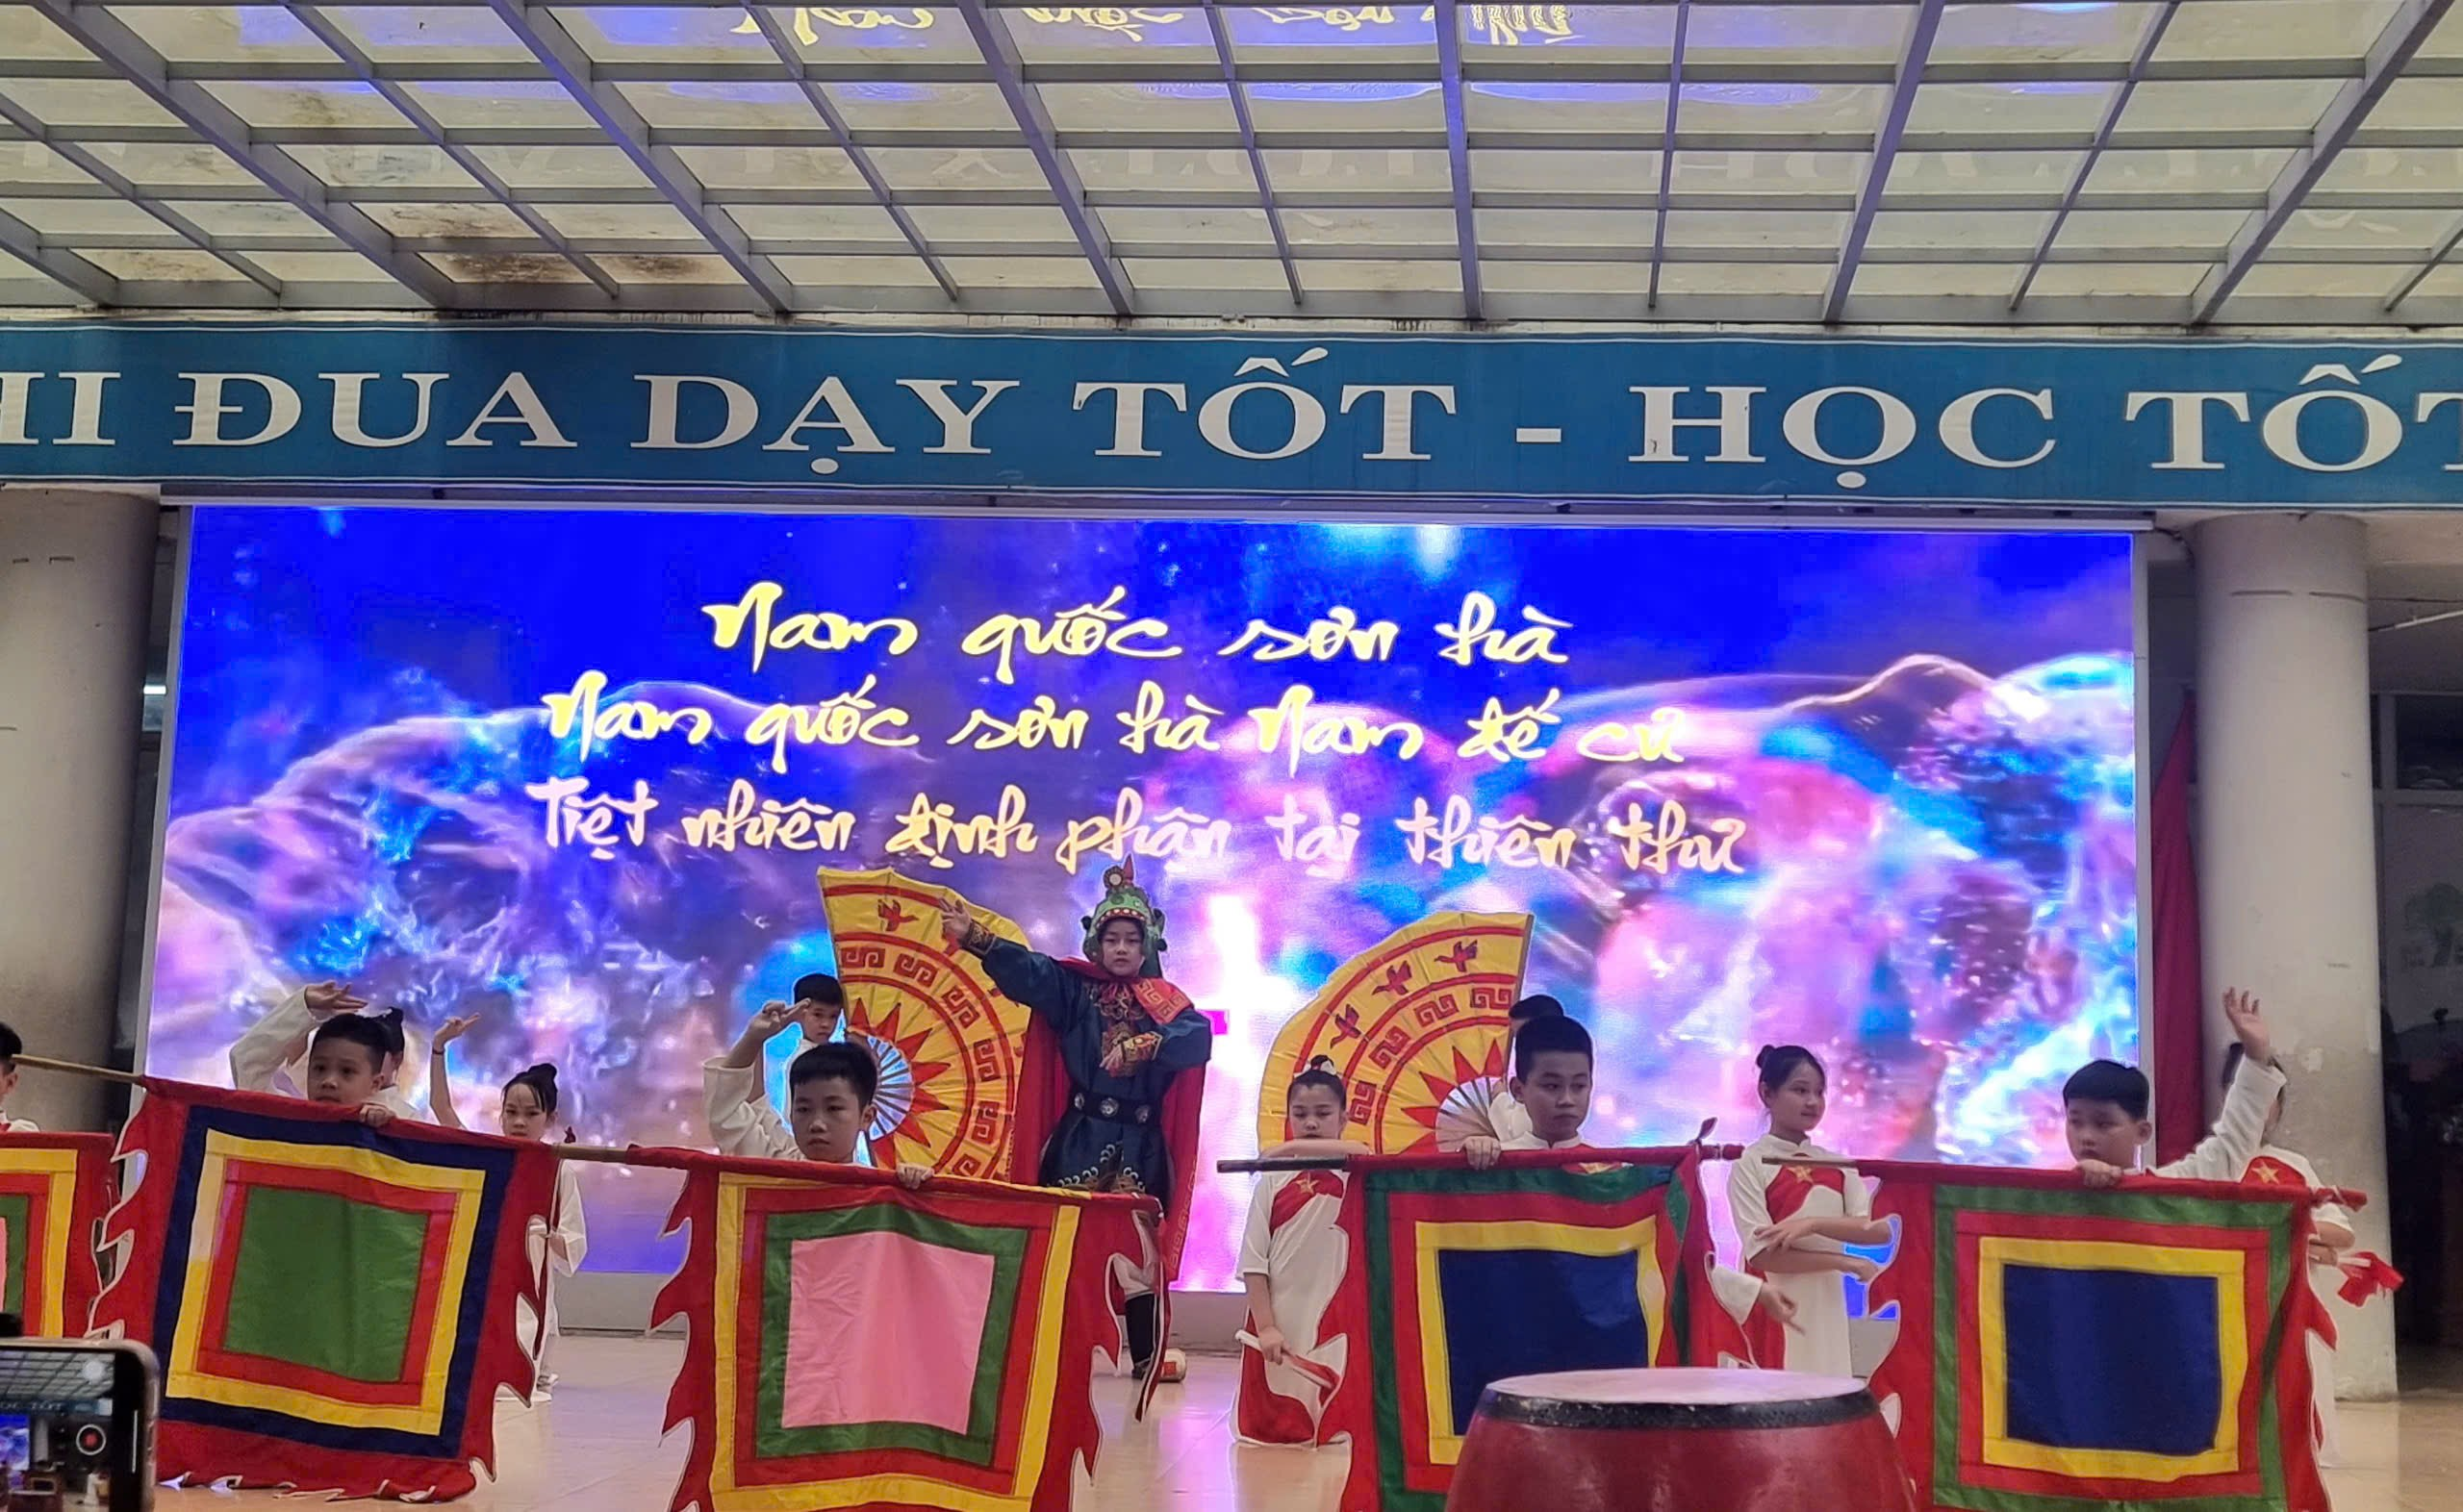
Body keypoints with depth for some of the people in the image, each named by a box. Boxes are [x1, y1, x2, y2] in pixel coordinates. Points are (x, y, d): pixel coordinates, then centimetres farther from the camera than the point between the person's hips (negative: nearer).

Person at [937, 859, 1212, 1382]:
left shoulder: (1165, 1000, 5)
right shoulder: (1074, 988, 6)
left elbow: (1198, 1035, -15)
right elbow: (1026, 970, -12)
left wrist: (1140, 1048, -30)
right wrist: (975, 937, -28)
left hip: (1140, 1143, 0)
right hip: (1080, 1138, 0)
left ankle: (1146, 1354, 7)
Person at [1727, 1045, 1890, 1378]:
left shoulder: (1836, 1166, 11)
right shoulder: (1751, 1165, -4)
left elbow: (1879, 1231, -1)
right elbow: (1764, 1253, -13)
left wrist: (1814, 1223, -15)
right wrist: (1846, 1262, -10)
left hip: (1828, 1312, 5)